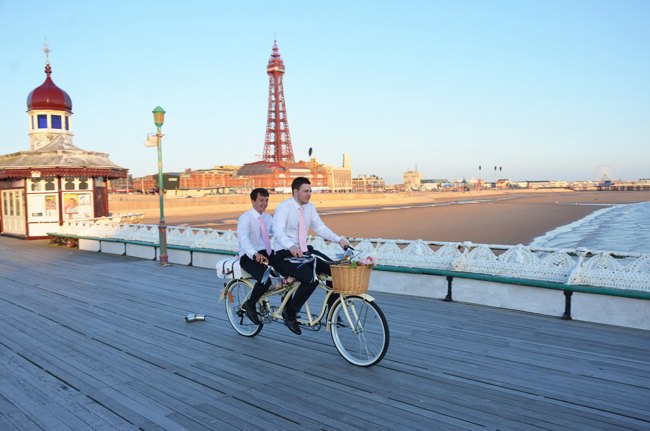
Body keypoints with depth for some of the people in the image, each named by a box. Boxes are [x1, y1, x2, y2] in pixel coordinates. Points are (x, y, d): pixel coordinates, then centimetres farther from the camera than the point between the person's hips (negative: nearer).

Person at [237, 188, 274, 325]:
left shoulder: (268, 218, 14)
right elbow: (243, 238, -25)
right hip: (249, 257, -6)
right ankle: (249, 305, 0)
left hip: (267, 254, 7)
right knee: (265, 281, -30)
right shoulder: (245, 218, -8)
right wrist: (255, 254, -43)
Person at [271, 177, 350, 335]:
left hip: (303, 251, 7)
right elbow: (278, 231, -30)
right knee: (311, 278, -29)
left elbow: (320, 228, 5)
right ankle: (289, 313, -7)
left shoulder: (310, 207, 7)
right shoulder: (283, 207, -15)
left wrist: (339, 239, -10)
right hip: (283, 255, -7)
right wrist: (291, 247, -49)